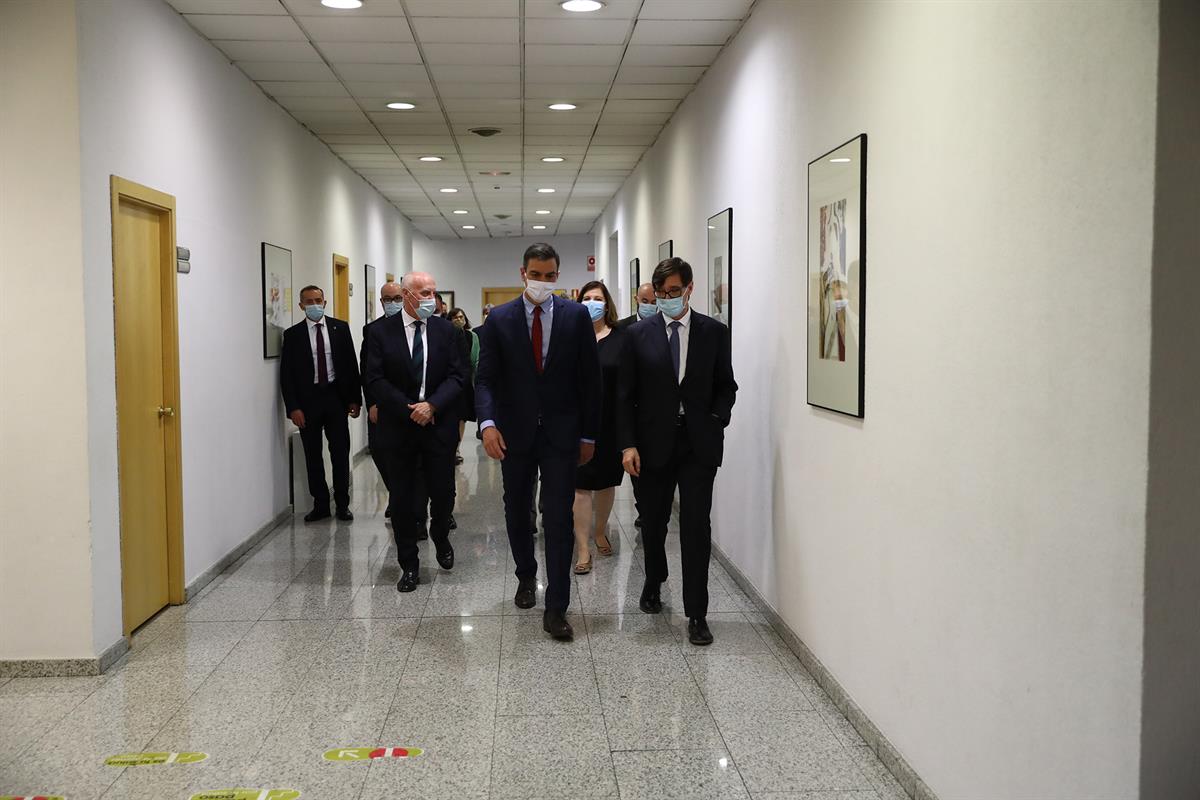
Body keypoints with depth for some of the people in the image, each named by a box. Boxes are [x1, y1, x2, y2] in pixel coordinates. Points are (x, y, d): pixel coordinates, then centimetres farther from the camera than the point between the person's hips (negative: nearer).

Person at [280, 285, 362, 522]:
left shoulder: (340, 328, 2)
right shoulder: (293, 334, 0)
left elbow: (351, 364, 4)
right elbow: (286, 374, -1)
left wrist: (355, 398, -1)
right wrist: (293, 407, -9)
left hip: (336, 396, 0)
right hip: (308, 399, 0)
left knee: (341, 453, 4)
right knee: (313, 455, 6)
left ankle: (342, 504, 13)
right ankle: (320, 504, 16)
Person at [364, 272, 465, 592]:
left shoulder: (445, 330, 3)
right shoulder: (381, 332, -2)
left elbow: (457, 374, -2)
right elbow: (376, 380, -6)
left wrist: (432, 405, -15)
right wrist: (409, 409, -14)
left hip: (439, 424, 1)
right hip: (399, 426, -1)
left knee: (443, 492, 5)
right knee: (402, 497, 5)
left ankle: (440, 537, 37)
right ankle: (409, 564, 18)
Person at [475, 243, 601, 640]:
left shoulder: (576, 316, -2)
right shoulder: (499, 319, -1)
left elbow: (590, 379, 1)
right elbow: (485, 378, -5)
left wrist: (588, 435, 0)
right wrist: (488, 422, -22)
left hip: (560, 433, -2)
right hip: (515, 432, 2)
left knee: (559, 519, -4)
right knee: (517, 513, 16)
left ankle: (556, 610, 0)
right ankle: (526, 577, 40)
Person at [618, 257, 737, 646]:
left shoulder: (714, 332, 2)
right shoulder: (639, 334, 1)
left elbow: (726, 385, 9)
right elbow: (625, 394, 1)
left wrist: (716, 421, -7)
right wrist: (628, 443, -6)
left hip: (699, 443, -1)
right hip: (654, 442, 1)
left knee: (696, 525, -5)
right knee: (653, 521, 15)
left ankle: (696, 613, 2)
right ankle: (653, 583, 41)